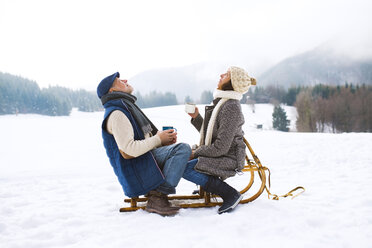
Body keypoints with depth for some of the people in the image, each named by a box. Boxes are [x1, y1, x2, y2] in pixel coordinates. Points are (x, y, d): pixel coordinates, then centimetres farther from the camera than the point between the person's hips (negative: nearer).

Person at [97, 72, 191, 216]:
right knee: (183, 149, -21)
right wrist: (158, 139, -14)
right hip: (134, 170, -10)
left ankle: (157, 193, -2)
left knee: (184, 148, 10)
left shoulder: (126, 107, 20)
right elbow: (128, 151, -25)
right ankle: (158, 196, -19)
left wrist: (165, 137, 5)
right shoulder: (116, 114, -15)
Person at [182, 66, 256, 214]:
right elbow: (208, 133, 16)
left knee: (185, 168, -24)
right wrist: (196, 117, 3)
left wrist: (197, 152, -12)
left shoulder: (231, 107, -21)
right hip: (215, 154, 10)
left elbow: (221, 147, -24)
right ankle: (208, 184, 17)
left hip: (228, 160, -10)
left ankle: (230, 194, -15)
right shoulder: (221, 102, 10)